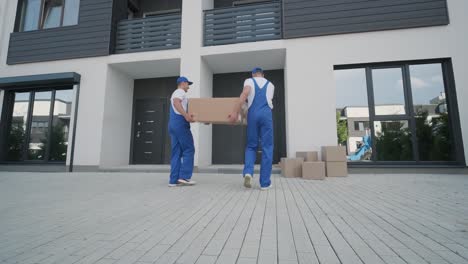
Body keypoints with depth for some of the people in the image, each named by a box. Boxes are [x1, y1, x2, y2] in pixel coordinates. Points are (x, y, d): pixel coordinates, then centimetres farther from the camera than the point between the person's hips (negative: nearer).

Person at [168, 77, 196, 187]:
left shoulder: (175, 93, 32)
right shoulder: (180, 92, 2)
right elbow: (176, 102, -18)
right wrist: (186, 115, -28)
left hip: (173, 124, 10)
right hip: (180, 122, -9)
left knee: (176, 152, 4)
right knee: (188, 149, -8)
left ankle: (174, 180, 2)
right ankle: (184, 176, -11)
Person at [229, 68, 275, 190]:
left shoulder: (249, 81, 15)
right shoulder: (270, 84, 24)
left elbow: (244, 94, -5)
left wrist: (235, 112, -11)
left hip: (253, 114, 0)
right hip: (266, 114, 1)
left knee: (251, 146, 11)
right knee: (267, 147, 3)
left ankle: (248, 172, -12)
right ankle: (265, 182, 3)